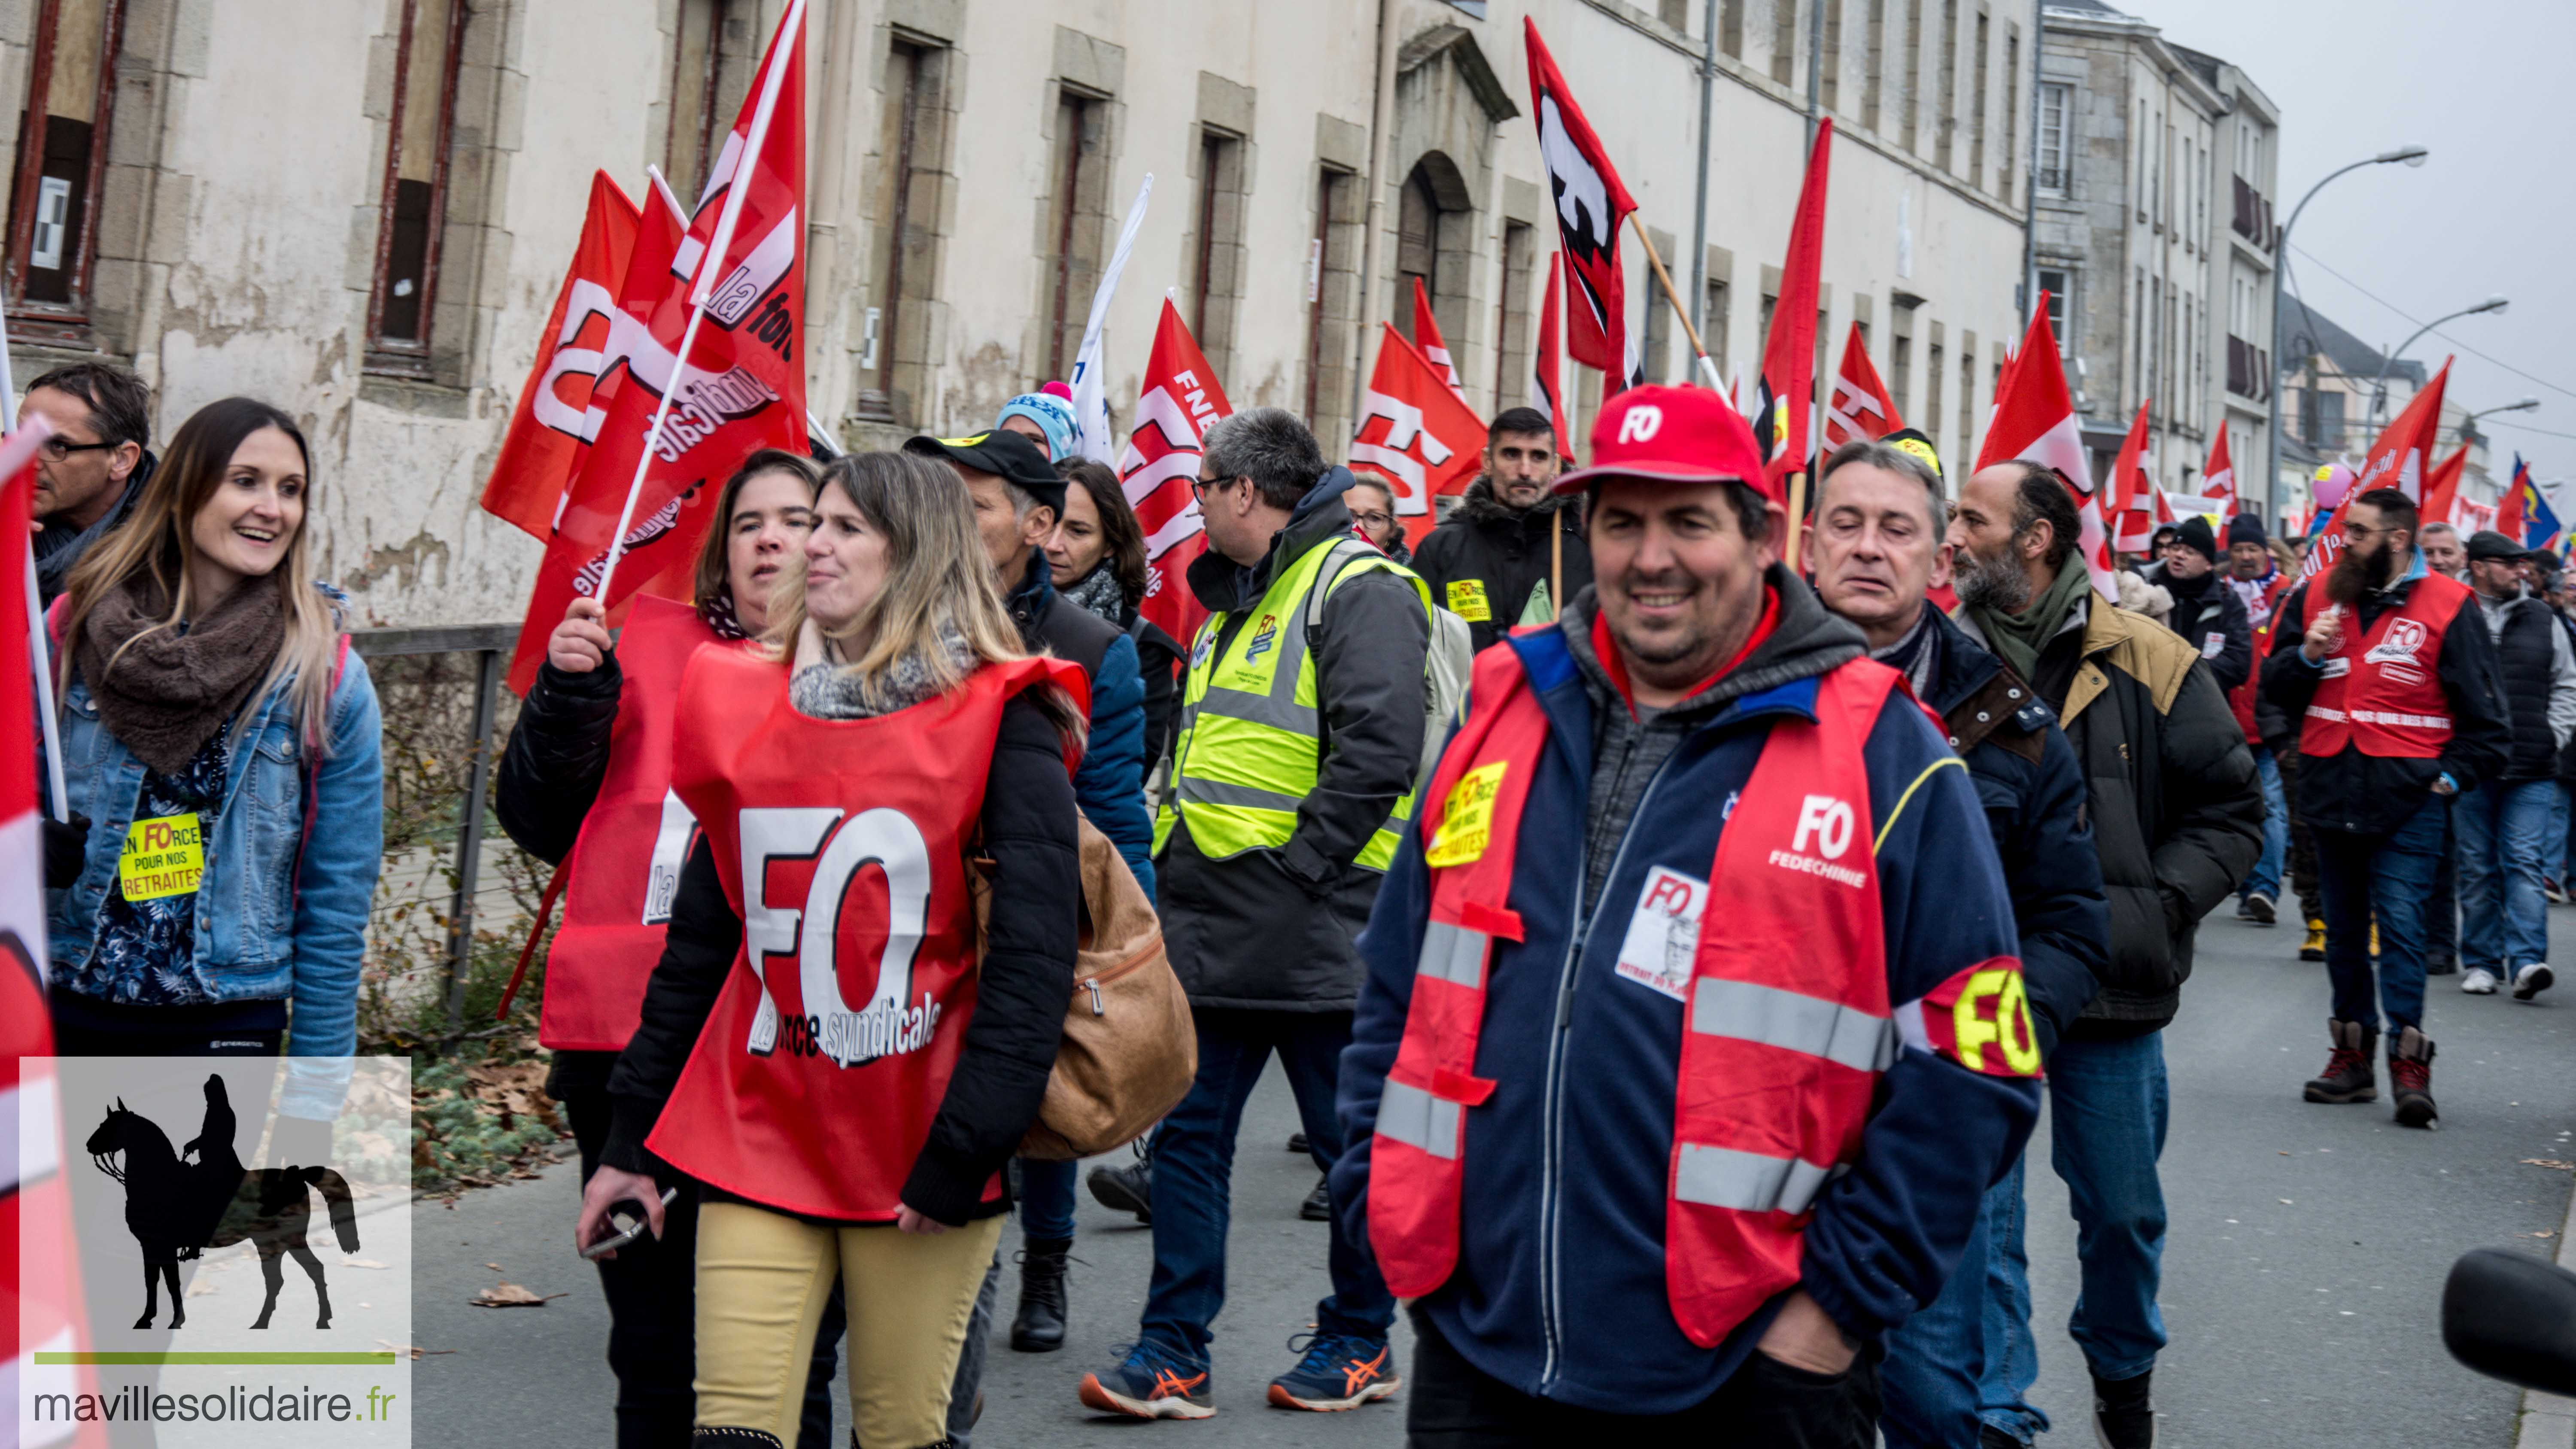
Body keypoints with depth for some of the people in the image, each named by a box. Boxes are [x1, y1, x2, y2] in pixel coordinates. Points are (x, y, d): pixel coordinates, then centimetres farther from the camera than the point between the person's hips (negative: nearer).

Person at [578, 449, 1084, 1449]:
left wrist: (964, 1152, -15)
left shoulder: (1000, 725, -5)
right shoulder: (745, 703, 9)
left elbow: (1033, 954, -10)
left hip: (917, 1157, -3)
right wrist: (630, 1139, 14)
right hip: (758, 1141, 4)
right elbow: (698, 937, 14)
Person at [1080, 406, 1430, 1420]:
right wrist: (1181, 866, 14)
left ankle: (1358, 1343, 20)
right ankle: (1173, 1352, 13)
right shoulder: (1233, 601, 20)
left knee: (1348, 1143, 6)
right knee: (1188, 1134, 7)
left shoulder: (1358, 591, -9)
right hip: (1213, 933, 9)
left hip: (1312, 932, -9)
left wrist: (1296, 863, -20)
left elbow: (1376, 750, -20)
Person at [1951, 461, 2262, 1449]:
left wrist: (2155, 906, -11)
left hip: (2111, 992, 0)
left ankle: (2124, 1368, 41)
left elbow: (2231, 810, 2)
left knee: (2122, 1208, 16)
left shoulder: (2149, 666, -3)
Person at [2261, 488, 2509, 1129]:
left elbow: (2483, 712, 0)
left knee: (2400, 925, -12)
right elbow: (2275, 686, 12)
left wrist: (2453, 776, -7)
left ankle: (2409, 1061, -9)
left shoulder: (2446, 606, -4)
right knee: (2344, 927, 12)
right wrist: (2307, 655, -6)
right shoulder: (2316, 595, 8)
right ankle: (2353, 1054, 22)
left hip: (2406, 799, -5)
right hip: (2329, 791, 5)